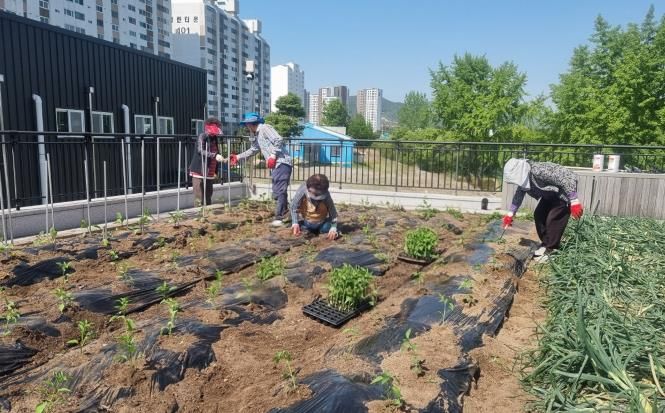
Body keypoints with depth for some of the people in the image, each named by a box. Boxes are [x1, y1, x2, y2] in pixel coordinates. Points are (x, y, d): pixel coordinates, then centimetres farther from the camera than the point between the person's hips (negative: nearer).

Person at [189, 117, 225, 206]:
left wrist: (215, 171, 16)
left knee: (208, 197, 14)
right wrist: (215, 155, -39)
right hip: (199, 172, -7)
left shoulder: (214, 138, 12)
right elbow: (200, 150, -26)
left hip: (209, 173, 7)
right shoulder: (202, 137, -10)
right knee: (199, 198, -6)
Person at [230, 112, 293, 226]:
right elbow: (253, 149, 33)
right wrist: (238, 157, 31)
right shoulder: (256, 134, 21)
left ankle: (279, 218, -10)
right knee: (279, 191, 15)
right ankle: (285, 213, 27)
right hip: (277, 164, 10)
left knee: (278, 191, -11)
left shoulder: (265, 128, -8)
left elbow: (279, 140, -19)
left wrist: (272, 156, -19)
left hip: (282, 162, -10)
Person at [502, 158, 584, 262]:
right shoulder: (524, 176, -8)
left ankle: (551, 250, -2)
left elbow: (568, 178, -35)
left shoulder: (539, 171, -37)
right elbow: (519, 195, 7)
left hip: (564, 193, -9)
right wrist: (510, 214, 5)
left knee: (553, 219, -14)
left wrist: (574, 202, -34)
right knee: (539, 215, 6)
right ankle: (546, 244, 20)